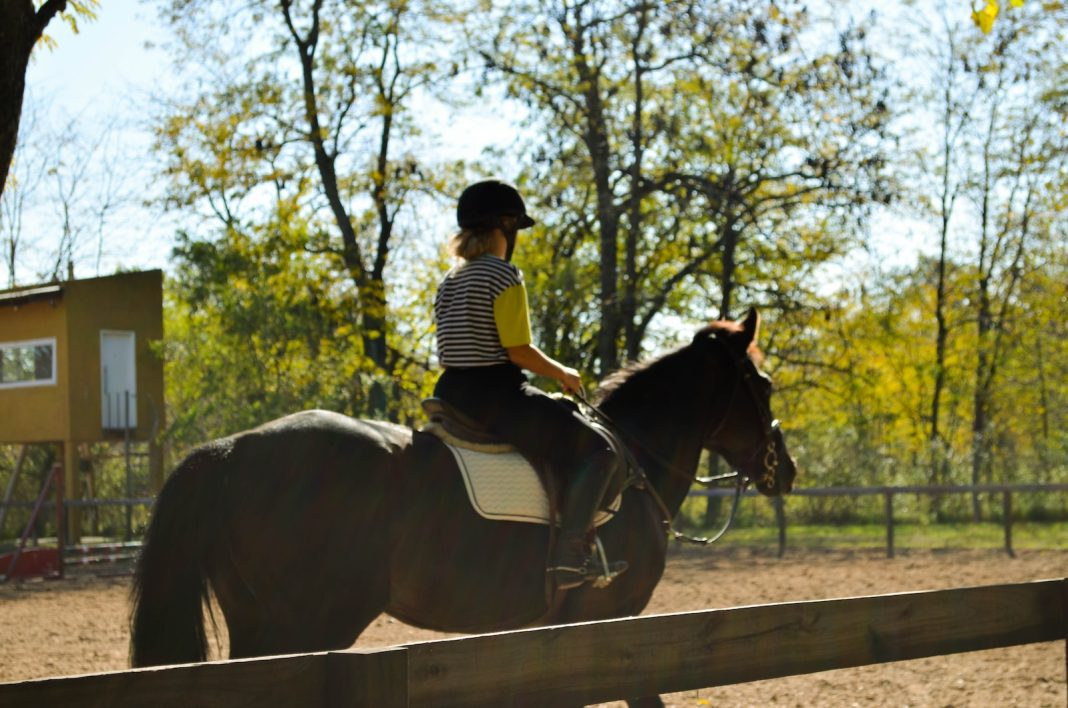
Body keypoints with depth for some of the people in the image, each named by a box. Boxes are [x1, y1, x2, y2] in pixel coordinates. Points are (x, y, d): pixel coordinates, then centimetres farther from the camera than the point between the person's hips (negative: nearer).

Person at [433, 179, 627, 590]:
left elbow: (450, 352, 16)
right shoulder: (504, 274, -10)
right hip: (495, 394, -9)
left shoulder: (449, 282, 15)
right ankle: (569, 554, -16)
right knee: (595, 450, -5)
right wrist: (563, 375, 0)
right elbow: (518, 351, -16)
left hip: (451, 394, 9)